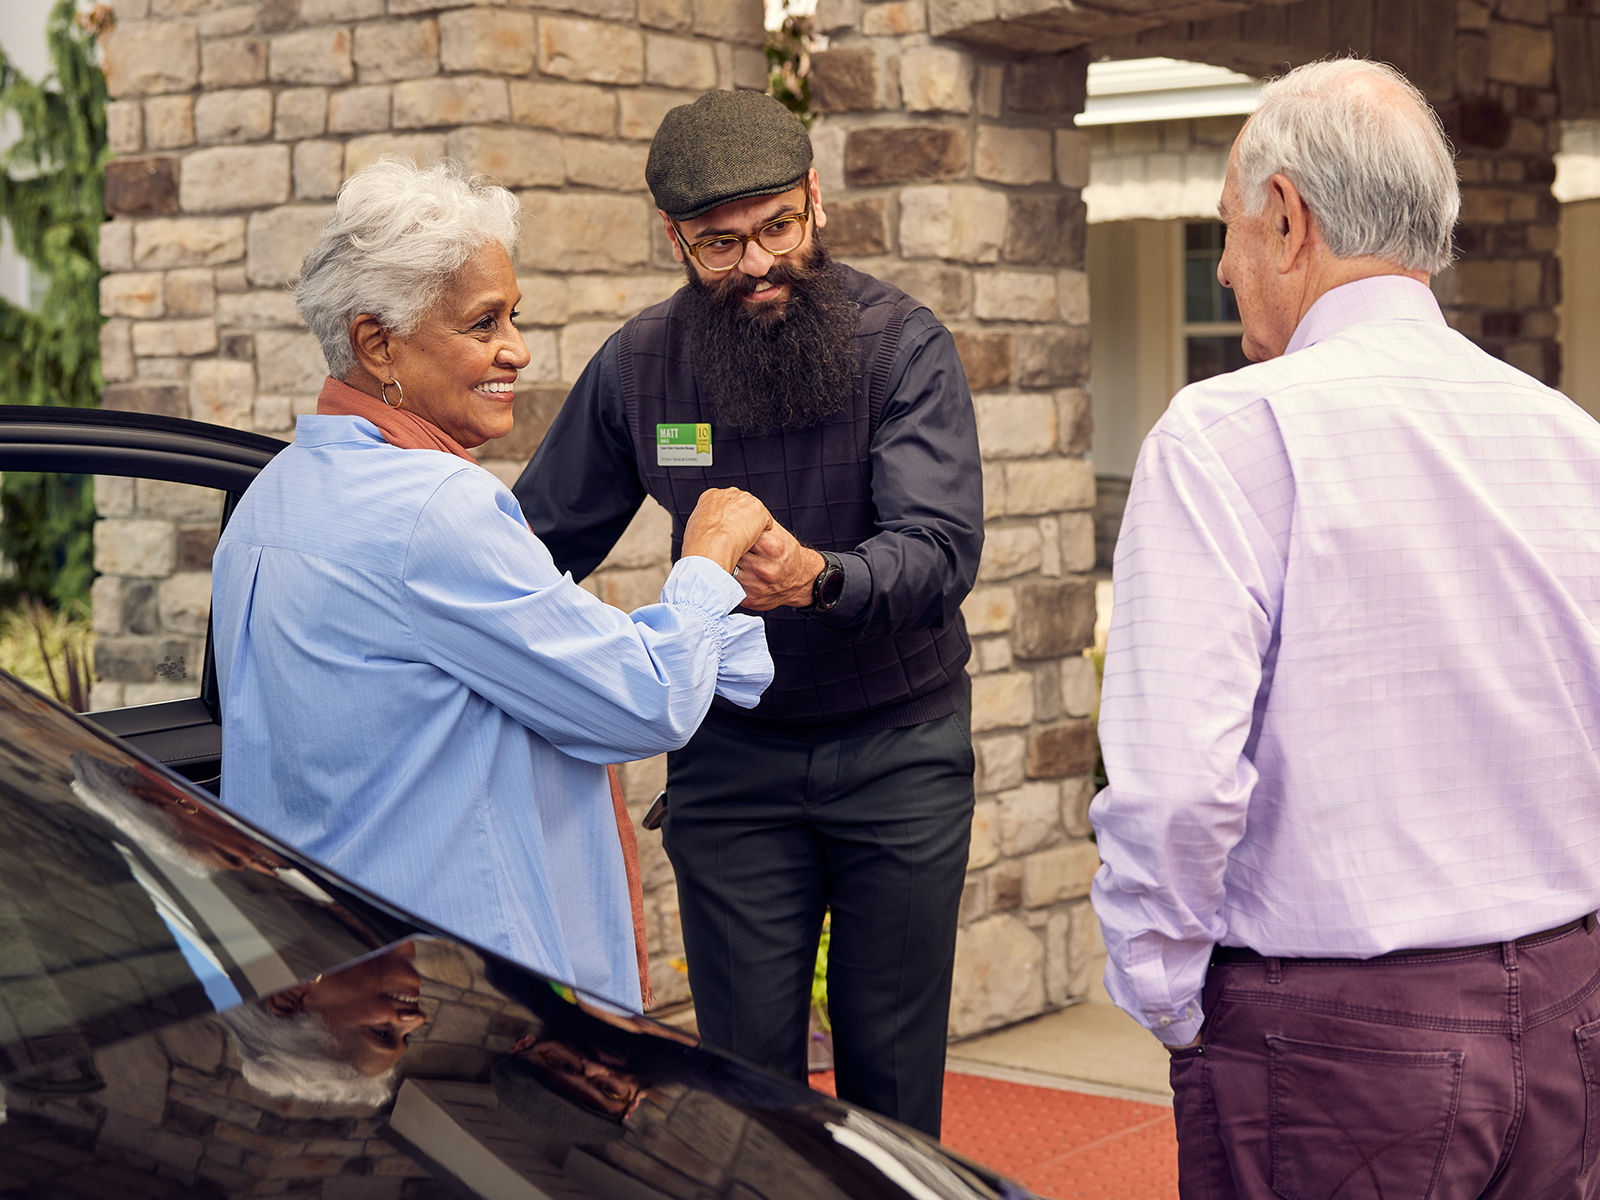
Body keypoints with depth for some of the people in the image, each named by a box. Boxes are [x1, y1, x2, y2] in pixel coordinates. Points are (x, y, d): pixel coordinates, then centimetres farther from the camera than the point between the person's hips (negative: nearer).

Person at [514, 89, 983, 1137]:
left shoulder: (902, 342, -12)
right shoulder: (638, 365, -2)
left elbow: (942, 550, -24)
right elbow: (544, 546, 11)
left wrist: (820, 578, -43)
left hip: (900, 747, -2)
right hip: (729, 756, 2)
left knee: (892, 1060, 6)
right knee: (747, 1058, 3)